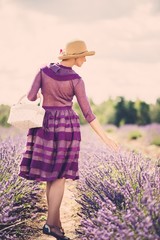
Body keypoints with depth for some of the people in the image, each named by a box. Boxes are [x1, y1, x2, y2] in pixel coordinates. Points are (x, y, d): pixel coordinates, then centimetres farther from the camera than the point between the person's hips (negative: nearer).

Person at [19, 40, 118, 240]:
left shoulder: (44, 70, 1)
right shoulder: (76, 80, -9)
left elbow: (30, 98, -4)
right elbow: (87, 113, -12)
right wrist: (105, 138, -8)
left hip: (45, 125, 4)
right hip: (67, 126, -4)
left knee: (51, 174, 11)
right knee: (60, 175, 0)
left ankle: (55, 221, 13)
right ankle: (50, 223, -7)